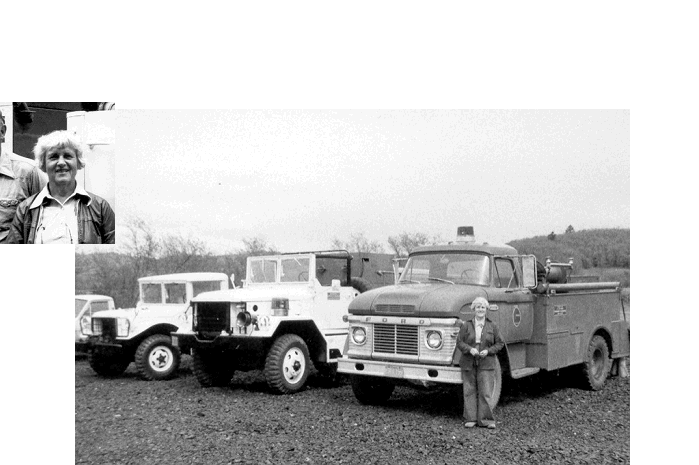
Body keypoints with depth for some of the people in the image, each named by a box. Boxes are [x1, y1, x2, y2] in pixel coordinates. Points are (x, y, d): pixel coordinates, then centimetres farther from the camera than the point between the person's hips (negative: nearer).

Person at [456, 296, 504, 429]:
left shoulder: (492, 326, 5)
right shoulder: (466, 326, 4)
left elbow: (499, 343, 6)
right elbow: (459, 342, 2)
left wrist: (488, 351, -10)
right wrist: (470, 349, -15)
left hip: (486, 364, -1)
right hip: (468, 364, 1)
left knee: (486, 392, -4)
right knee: (469, 391, 3)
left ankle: (486, 419, 4)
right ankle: (471, 419, 10)